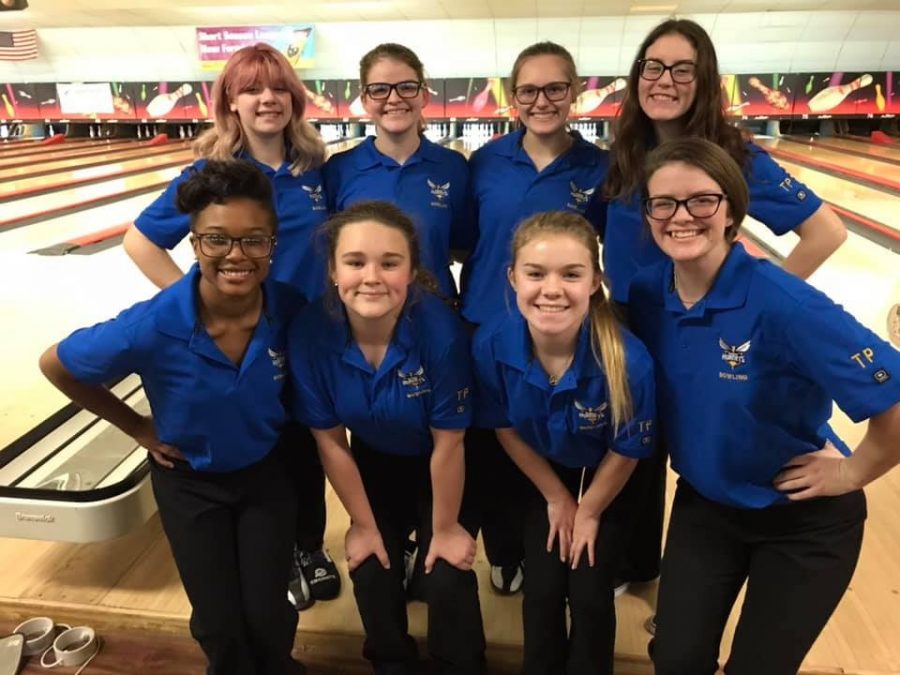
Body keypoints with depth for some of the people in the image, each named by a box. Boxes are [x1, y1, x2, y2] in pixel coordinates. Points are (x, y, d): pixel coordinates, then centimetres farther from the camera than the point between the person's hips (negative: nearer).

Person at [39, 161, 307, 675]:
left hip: (266, 471, 1)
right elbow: (55, 365, -11)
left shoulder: (292, 309, -23)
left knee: (267, 619, 4)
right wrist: (136, 427, -7)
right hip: (189, 480, -1)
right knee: (220, 629, 7)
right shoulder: (153, 328, -29)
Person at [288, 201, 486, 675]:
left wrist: (445, 527, -8)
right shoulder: (309, 333, -28)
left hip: (439, 467, -2)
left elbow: (447, 444, -22)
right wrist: (364, 523, -2)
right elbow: (330, 440, -13)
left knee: (447, 583, -3)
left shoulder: (440, 330, -36)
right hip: (373, 462, 3)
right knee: (372, 576, 5)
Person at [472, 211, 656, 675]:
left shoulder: (627, 358, -37)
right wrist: (557, 498, -1)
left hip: (605, 481, -1)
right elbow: (505, 428, -11)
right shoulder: (491, 344, -31)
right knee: (542, 590, 5)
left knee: (589, 593, 1)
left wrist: (589, 511, -2)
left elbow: (626, 451, -18)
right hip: (542, 475, 2)